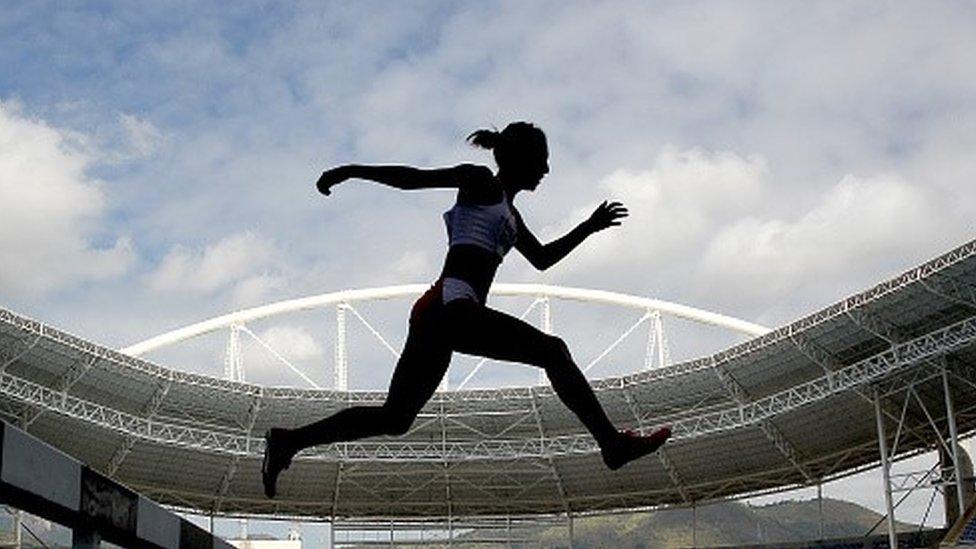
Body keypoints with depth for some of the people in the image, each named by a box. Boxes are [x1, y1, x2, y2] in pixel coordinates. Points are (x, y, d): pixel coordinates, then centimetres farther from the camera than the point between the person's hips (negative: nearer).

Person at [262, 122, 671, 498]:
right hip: (450, 305, -10)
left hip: (436, 312, 10)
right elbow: (415, 178, -6)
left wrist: (590, 226, 43)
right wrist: (352, 171, -15)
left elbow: (542, 258, 42)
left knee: (393, 419, 8)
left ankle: (288, 441, 8)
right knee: (552, 351, -9)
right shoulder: (480, 182, 5)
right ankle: (612, 442, -12)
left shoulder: (508, 212, 31)